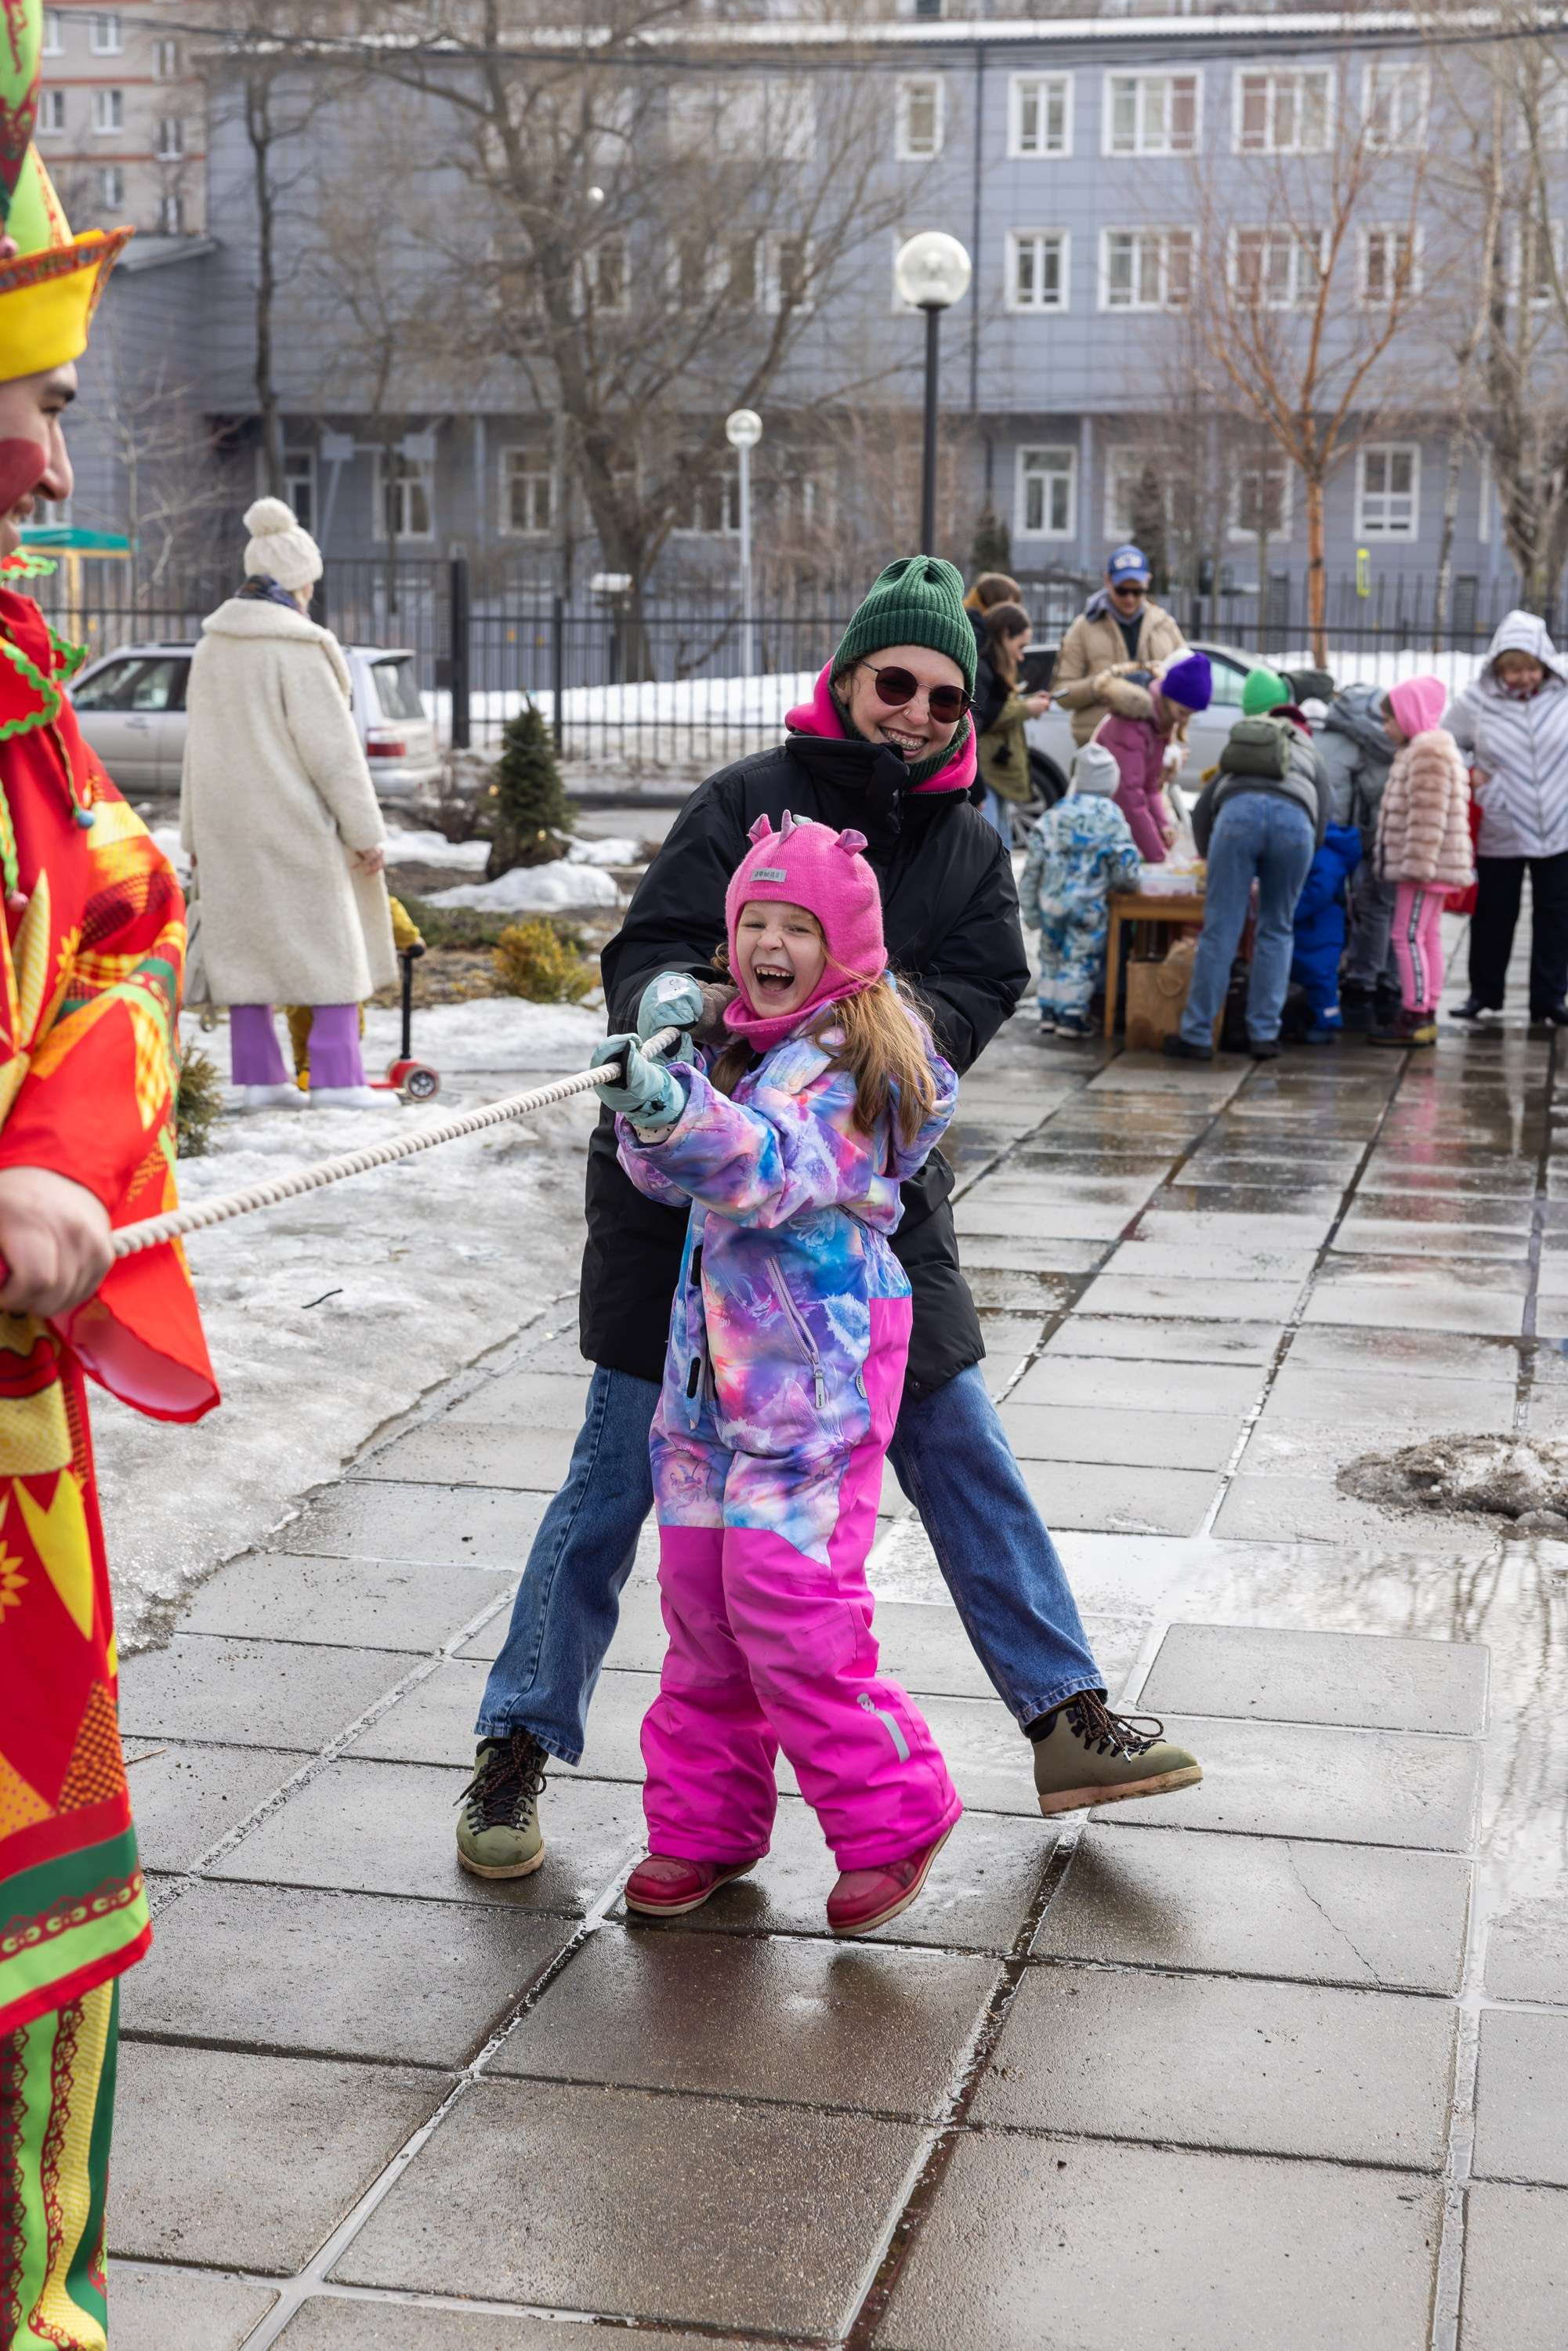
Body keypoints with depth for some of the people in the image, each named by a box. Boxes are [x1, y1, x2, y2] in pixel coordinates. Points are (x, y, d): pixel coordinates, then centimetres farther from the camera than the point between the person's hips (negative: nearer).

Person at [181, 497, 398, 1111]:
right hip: (295, 823, -7)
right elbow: (331, 748, -15)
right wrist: (366, 830, -10)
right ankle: (336, 1077, 0)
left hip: (228, 828, 7)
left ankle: (259, 1076, 10)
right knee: (332, 942, 1)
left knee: (247, 942, 9)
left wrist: (197, 832, 19)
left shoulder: (212, 647, 9)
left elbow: (199, 744, 14)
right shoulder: (296, 649, -15)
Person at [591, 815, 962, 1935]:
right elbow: (675, 1166, 6)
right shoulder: (739, 1041, 13)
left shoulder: (856, 1057, -12)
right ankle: (704, 1823, 23)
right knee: (698, 1592, 9)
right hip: (717, 1350, 8)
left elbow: (779, 1164, -29)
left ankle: (892, 1819, 4)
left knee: (789, 1593, -12)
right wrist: (649, 1105, -15)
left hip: (821, 1358, -8)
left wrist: (683, 1115, -47)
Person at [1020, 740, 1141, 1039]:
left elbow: (1034, 863, 3)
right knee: (1080, 959, 5)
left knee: (1052, 957, 15)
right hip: (1089, 905, -3)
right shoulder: (1111, 818, -7)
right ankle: (1070, 1015, 3)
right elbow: (1125, 866, -9)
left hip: (1051, 901, 3)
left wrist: (1030, 907, 10)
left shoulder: (1054, 814, 1)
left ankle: (1049, 1013, 17)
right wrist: (1128, 882, 15)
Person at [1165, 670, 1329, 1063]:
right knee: (1277, 931, 14)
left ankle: (1197, 1035, 1)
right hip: (1295, 817, 0)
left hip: (1238, 811, 0)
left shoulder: (1236, 752, 42)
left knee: (1219, 931, 1)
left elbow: (1202, 808, 30)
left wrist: (1211, 861, 41)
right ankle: (1264, 1035, 11)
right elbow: (1320, 827, 27)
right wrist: (1269, 876, 38)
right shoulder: (1311, 759, 39)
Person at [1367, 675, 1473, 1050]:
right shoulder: (1419, 750, 20)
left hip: (1428, 864, -11)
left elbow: (1428, 815, -23)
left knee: (1409, 935, -11)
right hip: (1427, 866, 11)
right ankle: (1425, 1016, 14)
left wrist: (1417, 863, -25)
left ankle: (1415, 1016, -12)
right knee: (1428, 936, 11)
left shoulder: (1428, 752, -15)